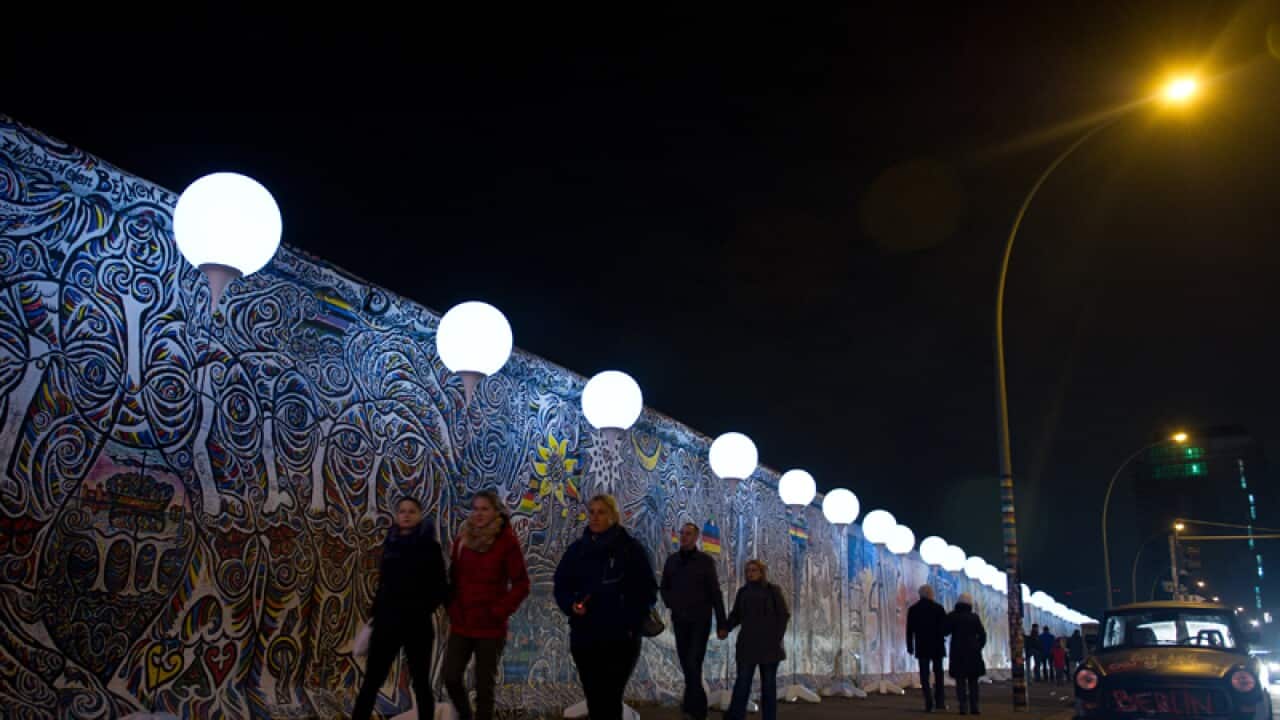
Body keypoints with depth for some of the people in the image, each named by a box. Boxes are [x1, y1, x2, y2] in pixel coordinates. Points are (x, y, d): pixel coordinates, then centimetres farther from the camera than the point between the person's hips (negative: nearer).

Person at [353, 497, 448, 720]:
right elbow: (383, 585, 14)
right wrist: (373, 616, 11)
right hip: (386, 622, 3)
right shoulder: (390, 544, 8)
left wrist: (421, 610, -12)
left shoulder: (430, 546, -5)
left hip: (417, 625, -3)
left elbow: (441, 588, -4)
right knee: (371, 682, 1)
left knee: (420, 683, 6)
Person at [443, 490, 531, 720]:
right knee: (451, 677, 2)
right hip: (461, 624, 4)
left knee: (484, 684, 3)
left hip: (490, 626, -4)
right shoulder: (463, 539, 5)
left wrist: (499, 612, -12)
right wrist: (452, 608, 3)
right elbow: (453, 578, 13)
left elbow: (521, 584, -8)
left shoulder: (507, 541, -9)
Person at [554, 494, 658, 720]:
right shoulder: (577, 549, 8)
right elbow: (561, 586, 11)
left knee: (609, 699, -10)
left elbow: (648, 592, -1)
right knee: (593, 699, 8)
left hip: (620, 640, -4)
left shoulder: (631, 549, -2)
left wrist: (631, 624, -11)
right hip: (584, 638, 4)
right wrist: (571, 605, -9)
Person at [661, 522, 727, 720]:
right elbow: (664, 587, 18)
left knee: (693, 663, -14)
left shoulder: (705, 561, -4)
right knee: (685, 663, 8)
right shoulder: (672, 560, 7)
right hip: (679, 620, 4)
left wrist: (721, 622, -6)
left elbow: (715, 593, -4)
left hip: (700, 620, -4)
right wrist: (670, 604, 0)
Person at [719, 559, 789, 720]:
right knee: (742, 682, -5)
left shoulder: (773, 590, 1)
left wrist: (777, 637, -11)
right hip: (747, 644, 2)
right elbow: (735, 615, 9)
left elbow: (784, 614, -1)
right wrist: (725, 629, -9)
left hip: (769, 645, -2)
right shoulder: (743, 592, 9)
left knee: (768, 683, 4)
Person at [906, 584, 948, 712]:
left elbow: (909, 630, 2)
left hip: (921, 647, 0)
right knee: (938, 674, 12)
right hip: (937, 646, 0)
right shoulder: (938, 608, -6)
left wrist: (910, 646, 8)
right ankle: (940, 701, 10)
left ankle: (929, 703, -7)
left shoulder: (913, 609, 0)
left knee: (924, 675, 2)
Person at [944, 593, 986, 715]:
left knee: (960, 680, 0)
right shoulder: (974, 617, 3)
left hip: (958, 652, -1)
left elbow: (945, 631, -2)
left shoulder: (952, 616, -2)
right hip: (973, 651, 1)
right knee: (973, 681, 7)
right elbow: (982, 634, 2)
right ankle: (974, 707, 2)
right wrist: (978, 647, 13)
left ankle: (963, 707, -8)